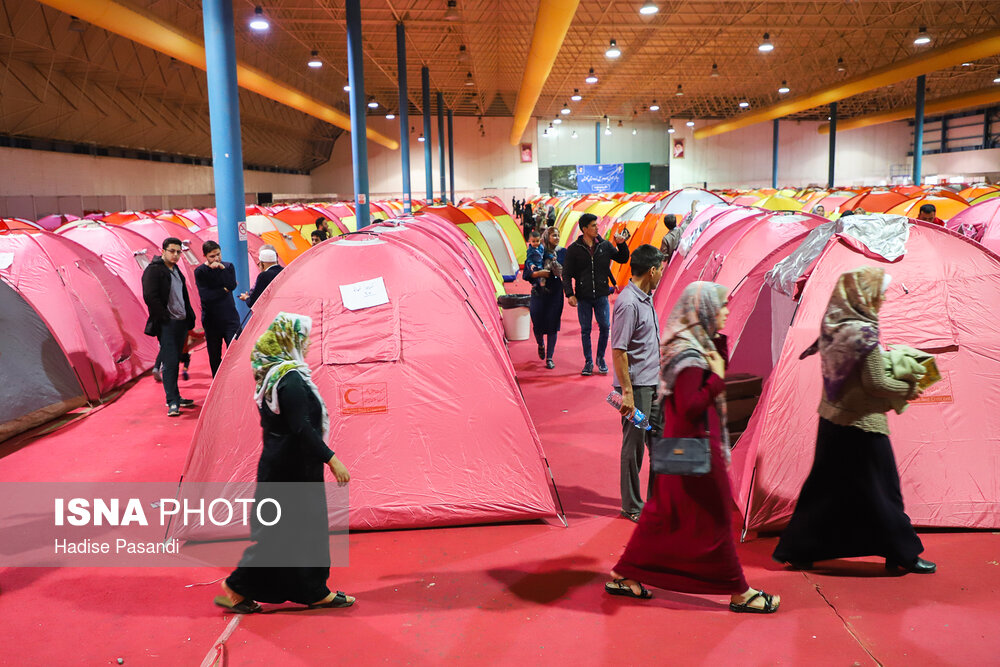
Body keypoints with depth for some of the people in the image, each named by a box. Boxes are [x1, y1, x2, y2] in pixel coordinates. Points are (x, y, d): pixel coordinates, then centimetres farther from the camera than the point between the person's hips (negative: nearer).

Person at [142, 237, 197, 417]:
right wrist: (165, 316, -15)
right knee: (170, 362, -9)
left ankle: (174, 397, 20)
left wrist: (189, 317, 16)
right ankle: (172, 403, -8)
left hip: (180, 323, 8)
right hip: (166, 325, -8)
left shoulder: (176, 270, 18)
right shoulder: (153, 270, -8)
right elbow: (150, 297, -16)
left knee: (174, 361, 13)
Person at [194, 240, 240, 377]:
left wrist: (221, 268, -20)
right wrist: (224, 289, -10)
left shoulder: (228, 266, 5)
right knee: (214, 357, 8)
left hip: (230, 318, 1)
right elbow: (205, 295, -14)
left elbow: (232, 285, -13)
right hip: (211, 320, -1)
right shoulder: (200, 272, -3)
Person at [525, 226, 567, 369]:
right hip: (538, 292, 0)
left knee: (552, 325, -2)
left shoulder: (562, 252, 3)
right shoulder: (536, 252, 2)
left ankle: (549, 358, 8)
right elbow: (527, 271, 1)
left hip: (555, 293, 0)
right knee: (537, 324, 1)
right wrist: (538, 273, -16)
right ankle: (541, 345, 36)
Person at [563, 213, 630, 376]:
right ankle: (588, 361, 18)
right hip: (583, 297, -1)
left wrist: (622, 245, -3)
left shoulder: (605, 245, 4)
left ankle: (601, 357, 21)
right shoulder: (574, 249, -2)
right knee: (585, 330, 5)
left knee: (605, 327, 0)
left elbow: (623, 259, 14)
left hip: (601, 295, 1)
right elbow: (567, 274, -1)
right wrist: (569, 294, -10)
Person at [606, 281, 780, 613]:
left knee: (663, 513, 16)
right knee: (713, 520, 4)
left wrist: (719, 342, 1)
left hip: (680, 448, 10)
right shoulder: (690, 355, -22)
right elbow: (689, 407, -26)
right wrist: (717, 377, -20)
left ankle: (624, 575, 24)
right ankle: (739, 593, 20)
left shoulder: (697, 344, 9)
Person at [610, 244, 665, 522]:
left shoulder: (646, 298, 10)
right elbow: (618, 351, -23)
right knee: (634, 444, 2)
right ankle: (632, 506, 16)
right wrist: (627, 393, -24)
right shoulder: (628, 303, -21)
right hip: (637, 385, -10)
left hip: (654, 382, 10)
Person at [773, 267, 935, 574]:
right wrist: (909, 389, -1)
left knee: (825, 486, 15)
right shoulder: (864, 332, -19)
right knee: (880, 490, 5)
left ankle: (796, 549, 20)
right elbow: (875, 383, -18)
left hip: (832, 419, 8)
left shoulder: (833, 326, 5)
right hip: (862, 425, -8)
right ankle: (904, 554, 20)